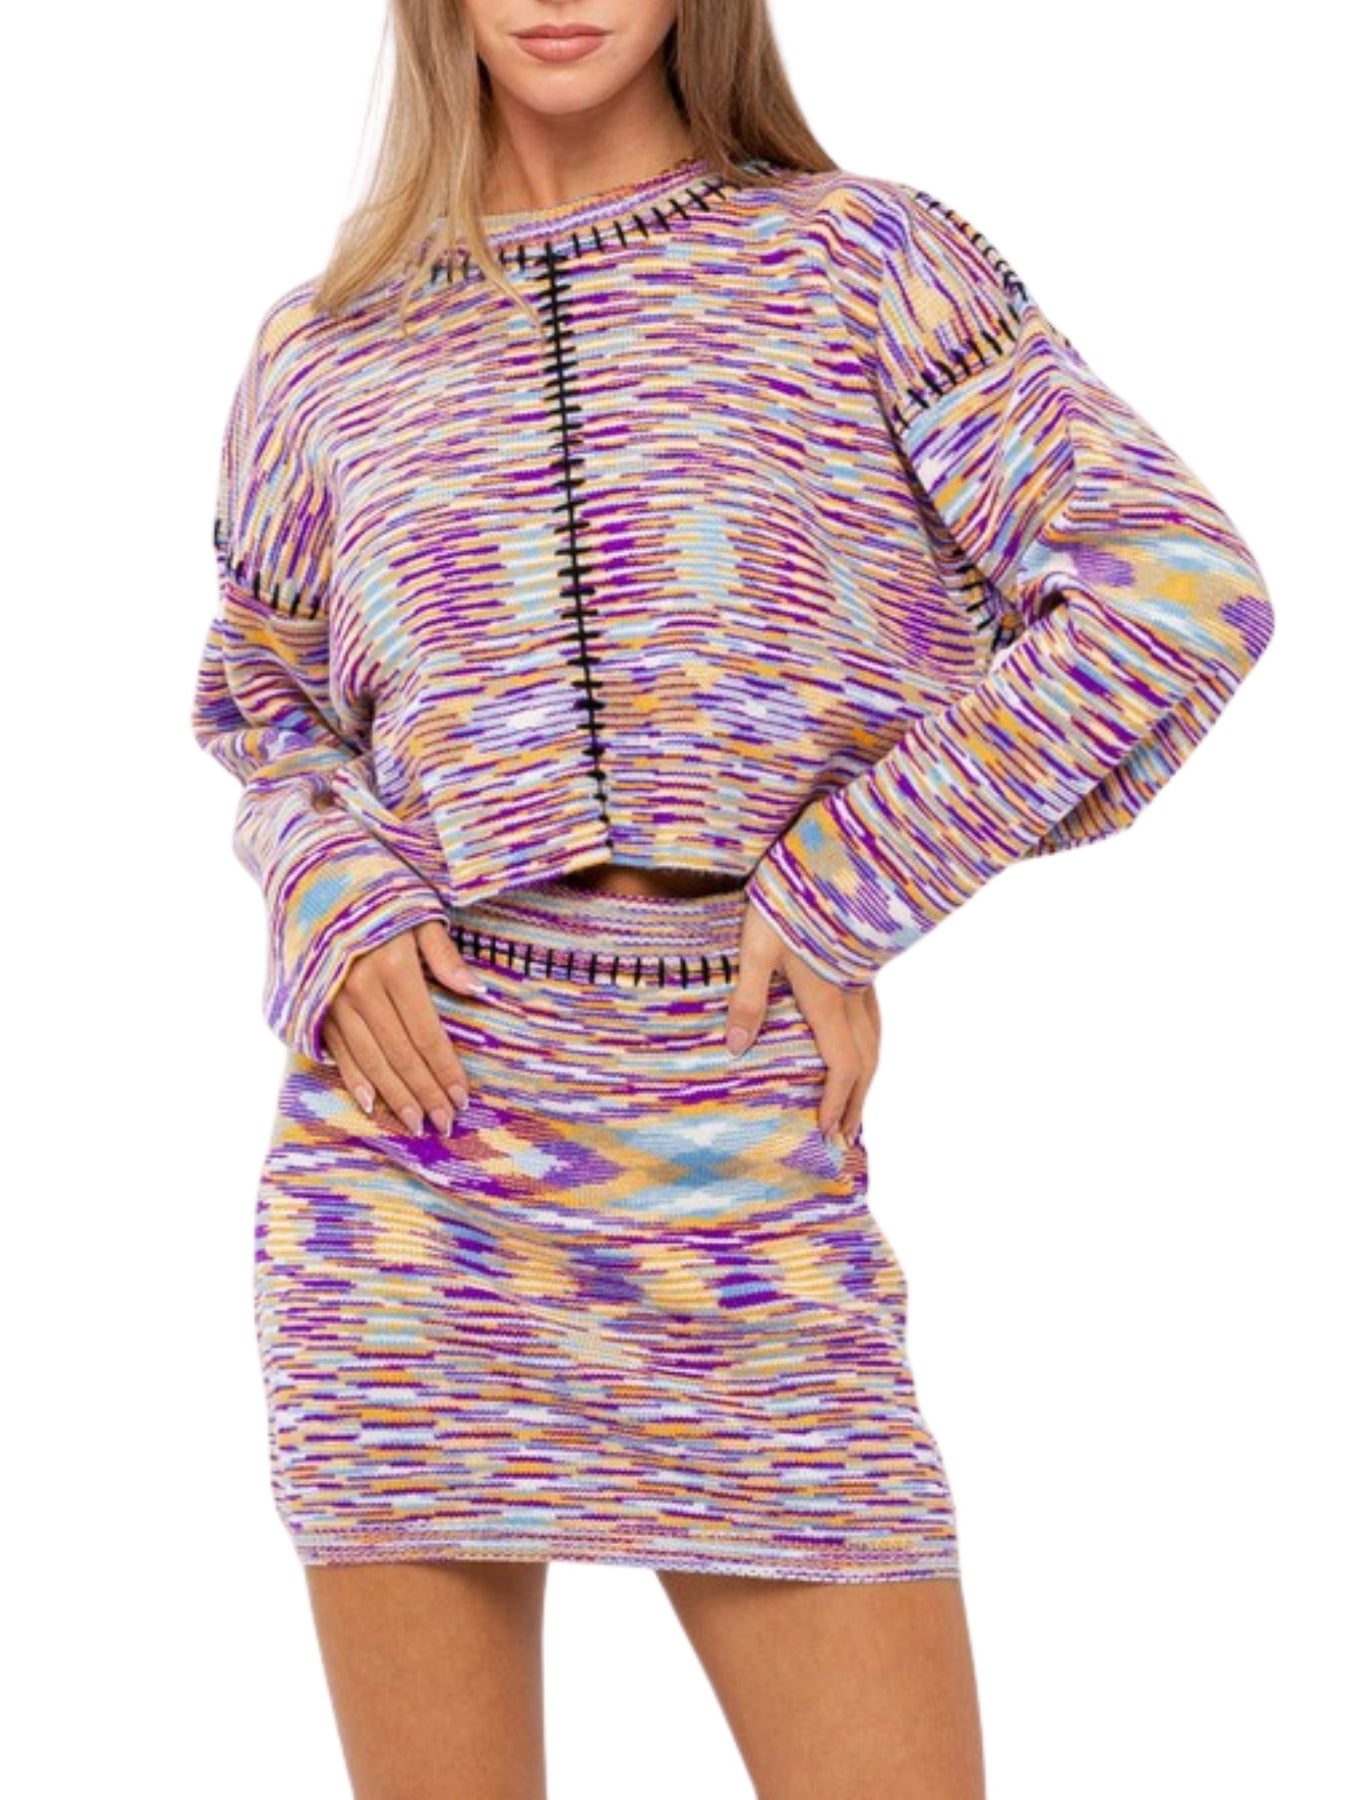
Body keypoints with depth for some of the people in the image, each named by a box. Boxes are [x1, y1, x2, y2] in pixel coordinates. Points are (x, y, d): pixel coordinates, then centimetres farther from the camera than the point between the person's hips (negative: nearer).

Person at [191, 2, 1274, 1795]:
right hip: (416, 1144, 1)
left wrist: (845, 894, -8)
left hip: (752, 1176, -1)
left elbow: (1179, 588, -4)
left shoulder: (862, 256, 4)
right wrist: (339, 913, 0)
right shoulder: (326, 351, 11)